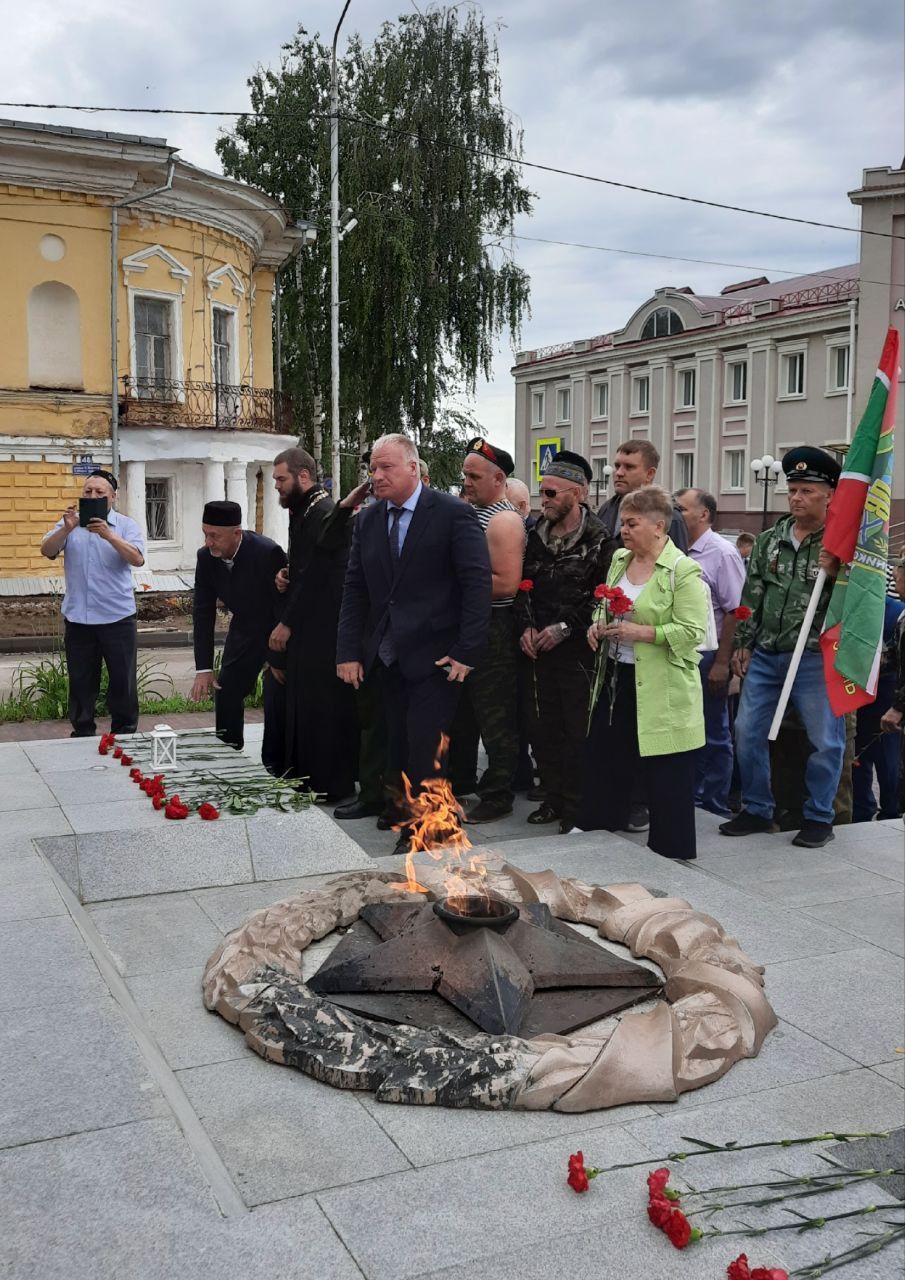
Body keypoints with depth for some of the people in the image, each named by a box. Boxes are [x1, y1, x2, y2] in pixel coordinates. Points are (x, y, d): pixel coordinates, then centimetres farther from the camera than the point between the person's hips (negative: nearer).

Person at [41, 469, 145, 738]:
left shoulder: (126, 525, 1)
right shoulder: (70, 523, 7)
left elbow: (137, 559, -15)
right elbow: (47, 551, -7)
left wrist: (109, 536, -29)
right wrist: (66, 529, -25)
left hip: (118, 617, -2)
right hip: (78, 617, 2)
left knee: (123, 679, 5)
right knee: (81, 681, 10)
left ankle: (125, 733, 17)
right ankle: (82, 733, 21)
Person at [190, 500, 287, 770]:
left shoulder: (268, 553, -32)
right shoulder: (206, 557, -14)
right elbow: (203, 612, -9)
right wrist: (203, 668, -13)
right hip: (245, 629, 6)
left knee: (276, 701, -11)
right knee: (225, 693, 8)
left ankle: (274, 769, 3)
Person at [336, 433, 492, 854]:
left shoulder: (454, 514, -9)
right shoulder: (366, 520, 8)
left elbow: (478, 583, -11)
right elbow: (355, 590, 9)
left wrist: (467, 651, -16)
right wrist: (349, 651, 2)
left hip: (435, 657, -6)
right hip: (387, 657, 6)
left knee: (425, 751, -6)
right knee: (397, 749, 11)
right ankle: (403, 823, 23)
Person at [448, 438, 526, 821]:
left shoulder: (504, 520, -15)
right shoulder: (469, 511, 13)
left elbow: (506, 583, -23)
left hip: (493, 631, -9)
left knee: (495, 717, 0)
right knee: (460, 709, 19)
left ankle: (497, 795, 10)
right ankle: (459, 779, 32)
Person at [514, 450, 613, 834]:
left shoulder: (598, 540, -8)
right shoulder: (536, 536, 10)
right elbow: (523, 585, 15)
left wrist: (565, 628, -13)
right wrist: (526, 627, 1)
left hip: (577, 651, -6)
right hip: (537, 649, 6)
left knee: (577, 730, -1)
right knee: (543, 728, 10)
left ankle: (576, 806, 10)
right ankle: (553, 798, 23)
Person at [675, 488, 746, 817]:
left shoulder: (722, 553, -10)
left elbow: (735, 612, -14)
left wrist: (721, 662, -17)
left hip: (706, 657, -6)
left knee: (713, 735, 5)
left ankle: (716, 807, 15)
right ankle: (692, 796, 26)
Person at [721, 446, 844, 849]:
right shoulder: (769, 540, 9)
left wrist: (834, 574, -25)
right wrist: (743, 644, 11)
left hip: (814, 658, -4)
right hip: (765, 656, 5)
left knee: (825, 739, 2)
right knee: (748, 731, 7)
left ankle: (818, 818, 17)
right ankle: (756, 810, 21)